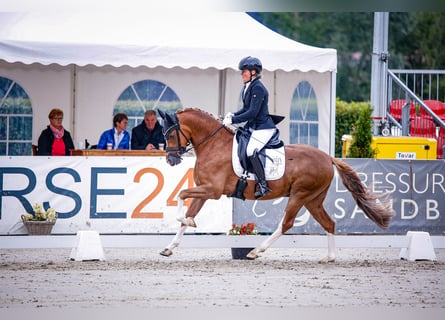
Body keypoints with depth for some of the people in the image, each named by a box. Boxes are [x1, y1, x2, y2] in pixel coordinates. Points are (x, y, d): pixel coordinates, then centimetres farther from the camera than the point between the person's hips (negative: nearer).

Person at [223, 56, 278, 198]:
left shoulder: (258, 88, -18)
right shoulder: (248, 87, 12)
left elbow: (252, 112, -23)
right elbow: (246, 109, 20)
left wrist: (233, 120, -20)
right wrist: (233, 115, 2)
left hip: (263, 128, -11)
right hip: (253, 127, 11)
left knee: (251, 150, -26)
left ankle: (263, 185, -24)